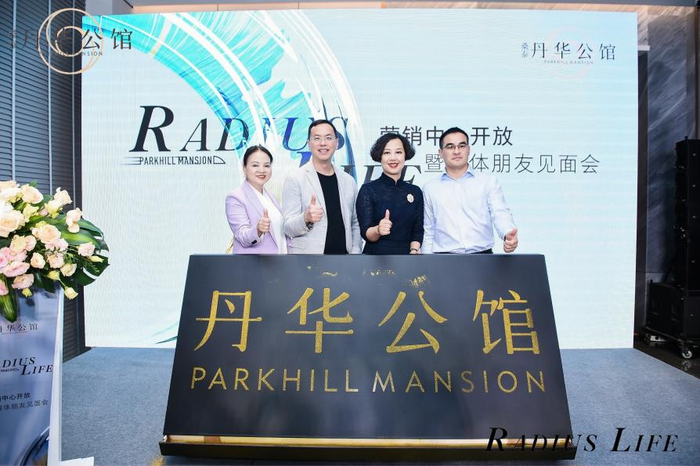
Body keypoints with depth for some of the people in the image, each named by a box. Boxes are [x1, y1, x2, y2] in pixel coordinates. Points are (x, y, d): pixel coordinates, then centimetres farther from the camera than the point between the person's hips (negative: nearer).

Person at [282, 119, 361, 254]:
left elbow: (355, 224, 14)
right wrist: (306, 218, -27)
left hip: (343, 252, 4)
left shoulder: (349, 181, 9)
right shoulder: (294, 180, -4)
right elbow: (288, 228, -9)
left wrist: (355, 251, 0)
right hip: (308, 252, -4)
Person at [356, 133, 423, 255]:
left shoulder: (416, 192, 3)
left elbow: (417, 231, 7)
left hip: (405, 254, 3)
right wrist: (378, 230, -30)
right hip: (376, 253, -2)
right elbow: (365, 233, -11)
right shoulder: (368, 190, -6)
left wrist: (414, 251, -10)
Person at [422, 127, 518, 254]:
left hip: (482, 255, 0)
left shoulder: (489, 182, 7)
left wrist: (508, 236, -26)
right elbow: (428, 232, 12)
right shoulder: (430, 188, 11)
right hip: (444, 258, 1)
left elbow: (500, 215, -5)